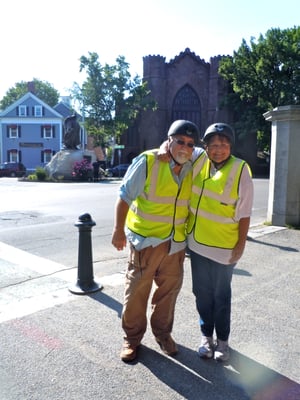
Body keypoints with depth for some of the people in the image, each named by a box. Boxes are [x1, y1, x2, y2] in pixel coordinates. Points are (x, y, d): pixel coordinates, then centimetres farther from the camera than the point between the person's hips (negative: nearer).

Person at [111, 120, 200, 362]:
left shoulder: (192, 169, -1)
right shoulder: (147, 162, -15)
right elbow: (125, 196, -9)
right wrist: (119, 230, -6)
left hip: (176, 242, 5)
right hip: (145, 239, -4)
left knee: (169, 290, 16)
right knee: (136, 291, 6)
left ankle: (162, 333, 37)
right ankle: (132, 338, 27)